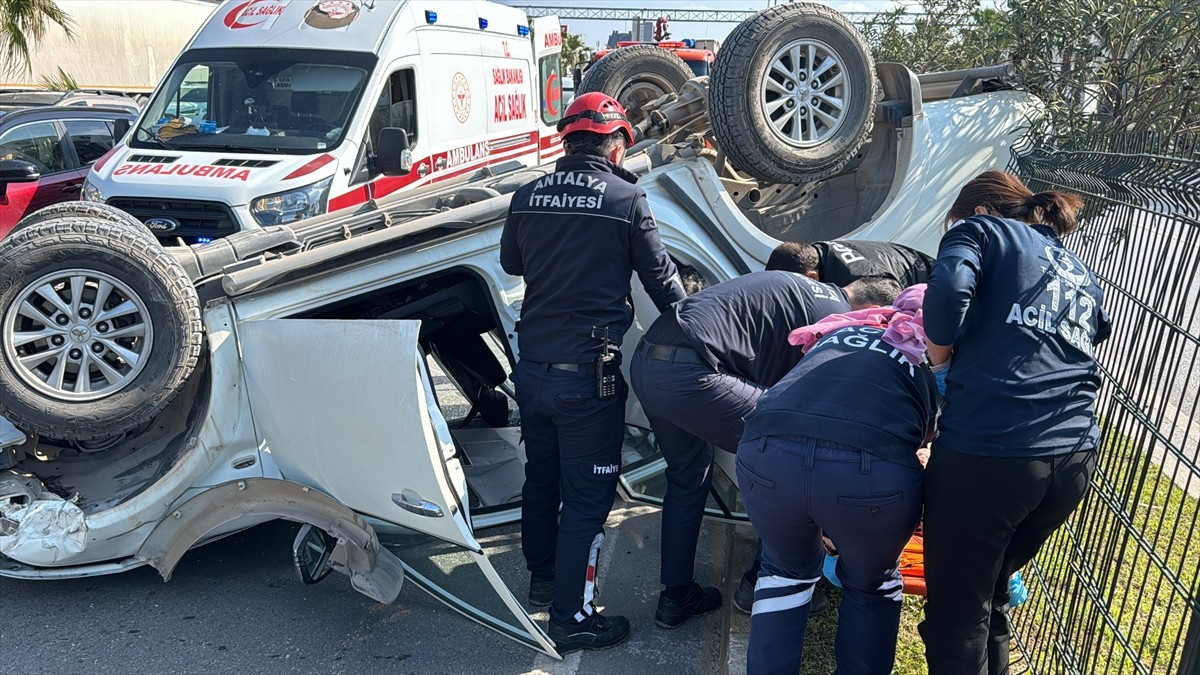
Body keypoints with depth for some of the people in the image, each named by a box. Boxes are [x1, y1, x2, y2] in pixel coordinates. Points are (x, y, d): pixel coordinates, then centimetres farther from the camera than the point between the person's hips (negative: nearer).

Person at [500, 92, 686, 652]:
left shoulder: (527, 198, 2)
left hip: (532, 368, 6)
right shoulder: (626, 199, -11)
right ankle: (571, 617, 15)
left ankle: (543, 577, 41)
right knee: (587, 498, 5)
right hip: (588, 375, -6)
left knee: (541, 477, 22)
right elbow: (660, 276, -2)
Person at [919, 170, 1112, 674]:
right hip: (1076, 458, 7)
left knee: (958, 619, 5)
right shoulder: (1083, 277, 26)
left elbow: (948, 290, -14)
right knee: (990, 595, 24)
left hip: (988, 451, -7)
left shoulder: (982, 230, 6)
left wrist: (940, 355, 2)